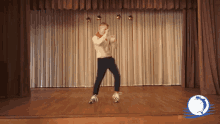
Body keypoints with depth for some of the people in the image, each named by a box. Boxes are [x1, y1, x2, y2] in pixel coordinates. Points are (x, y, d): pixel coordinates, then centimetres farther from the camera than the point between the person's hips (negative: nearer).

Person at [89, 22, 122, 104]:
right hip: (102, 60, -5)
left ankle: (116, 94, 11)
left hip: (110, 59, 5)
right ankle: (94, 96, 10)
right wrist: (105, 35, -29)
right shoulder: (95, 38, -4)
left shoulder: (108, 37, 10)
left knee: (117, 75, -2)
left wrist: (113, 41, -8)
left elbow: (113, 47, 11)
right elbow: (98, 43, -28)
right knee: (99, 78, -6)